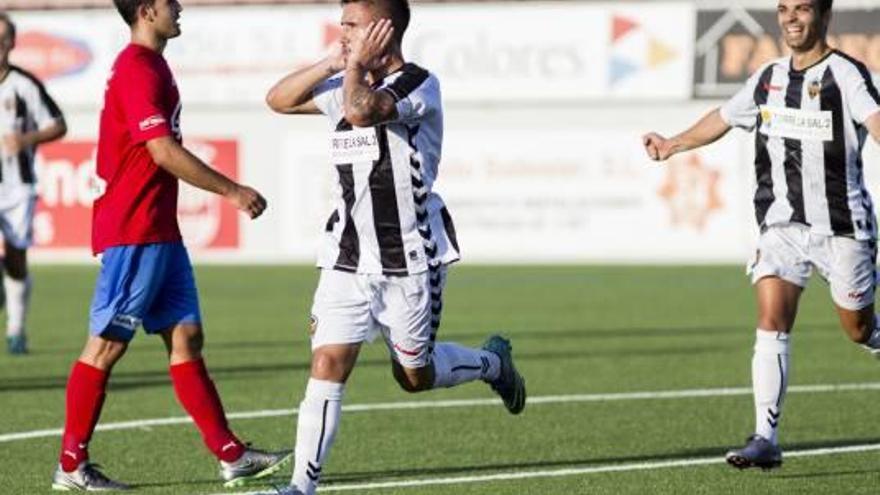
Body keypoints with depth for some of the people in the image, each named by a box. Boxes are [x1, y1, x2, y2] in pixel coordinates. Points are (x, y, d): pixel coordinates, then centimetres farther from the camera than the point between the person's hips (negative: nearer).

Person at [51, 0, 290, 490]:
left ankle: (232, 456, 8)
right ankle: (72, 465, 2)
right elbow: (164, 151, -21)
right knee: (107, 344, -4)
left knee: (186, 337, 8)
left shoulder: (150, 66, 17)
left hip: (159, 231, 10)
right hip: (133, 232, -10)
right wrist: (232, 191, -17)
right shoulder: (137, 70, -15)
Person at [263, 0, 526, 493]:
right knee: (328, 364, -9)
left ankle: (493, 361, 41)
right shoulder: (348, 85, 8)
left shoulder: (419, 85, -15)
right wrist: (331, 63, 1)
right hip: (349, 257, 5)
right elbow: (279, 99, 13)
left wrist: (356, 66, -17)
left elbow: (362, 111, -34)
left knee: (416, 375, 11)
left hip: (411, 258, -5)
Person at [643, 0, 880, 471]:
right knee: (771, 321, -12)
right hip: (783, 225, 4)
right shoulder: (769, 78, 9)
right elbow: (724, 117, 27)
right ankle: (765, 438, -14)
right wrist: (674, 144, 37)